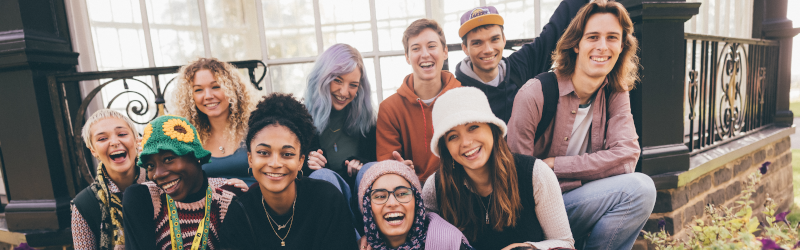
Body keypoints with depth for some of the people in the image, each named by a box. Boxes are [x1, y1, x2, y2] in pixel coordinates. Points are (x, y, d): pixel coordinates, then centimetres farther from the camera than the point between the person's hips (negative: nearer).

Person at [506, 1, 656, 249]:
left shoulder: (615, 94, 1)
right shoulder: (535, 94, -17)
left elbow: (626, 156, -13)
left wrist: (554, 164, -20)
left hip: (583, 199, 5)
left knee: (642, 187, -20)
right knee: (637, 188, -20)